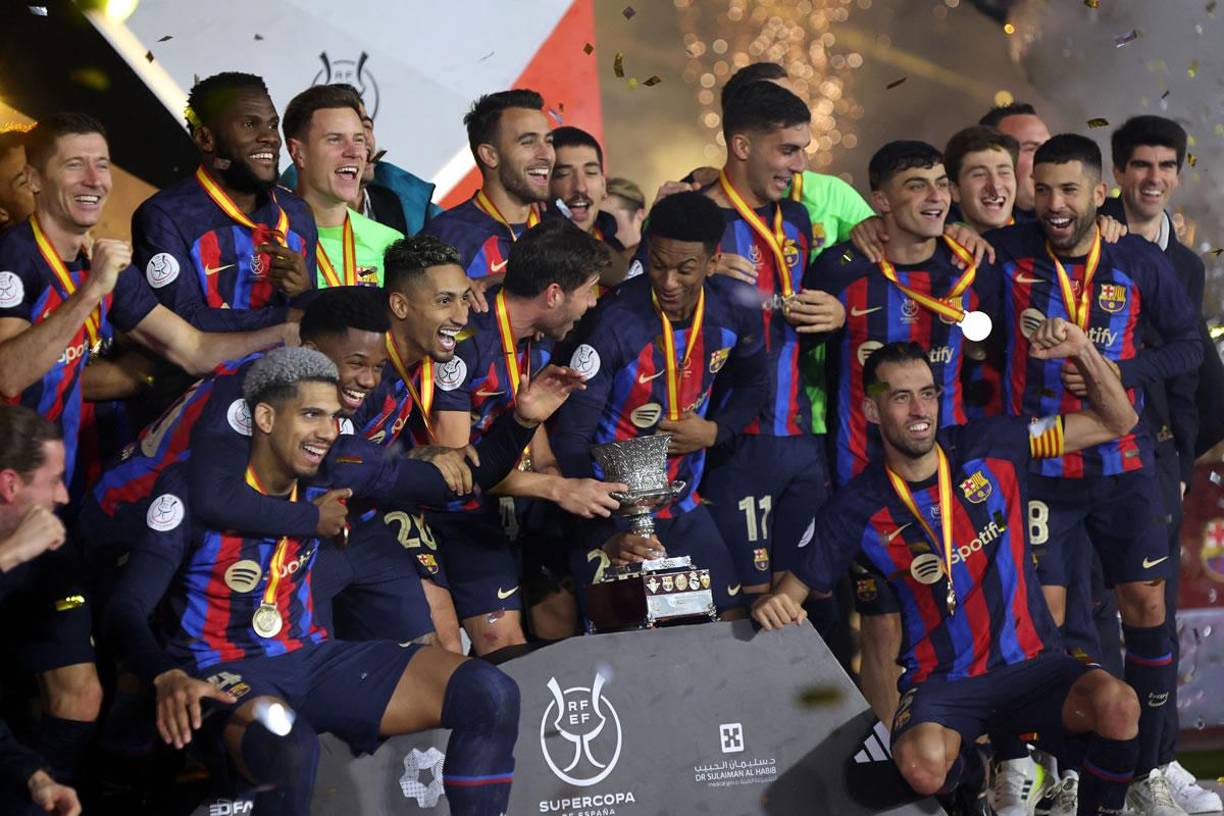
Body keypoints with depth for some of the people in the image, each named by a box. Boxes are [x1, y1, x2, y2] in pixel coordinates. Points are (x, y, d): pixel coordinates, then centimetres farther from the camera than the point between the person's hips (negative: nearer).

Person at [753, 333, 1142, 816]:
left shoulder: (989, 448, 1)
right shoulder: (858, 509, -4)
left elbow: (1116, 423, 5)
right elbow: (793, 591, 3)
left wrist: (1082, 351, -11)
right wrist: (772, 605, -21)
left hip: (1029, 663, 1)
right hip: (941, 682, -1)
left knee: (1118, 704, -30)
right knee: (923, 767, -35)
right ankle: (966, 770, 4)